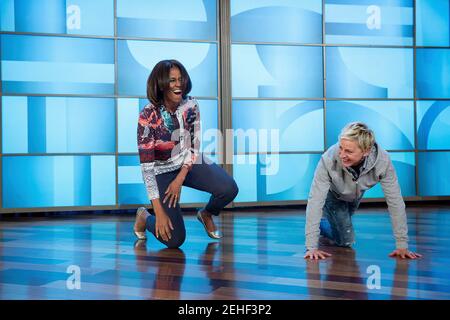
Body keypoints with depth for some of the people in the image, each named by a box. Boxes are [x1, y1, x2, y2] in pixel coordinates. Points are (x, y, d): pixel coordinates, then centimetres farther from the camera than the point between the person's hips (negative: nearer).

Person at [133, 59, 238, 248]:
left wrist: (180, 179, -16)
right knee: (174, 240, -12)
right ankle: (144, 217, 22)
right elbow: (146, 165, -24)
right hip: (163, 170, -4)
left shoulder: (191, 105, -12)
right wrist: (159, 212, -26)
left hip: (190, 163, 4)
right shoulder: (148, 116, -24)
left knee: (229, 189, -24)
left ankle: (207, 214, 11)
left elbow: (195, 146, -4)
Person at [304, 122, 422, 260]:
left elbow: (395, 202, -30)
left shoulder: (382, 161, -38)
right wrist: (311, 247, -40)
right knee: (345, 240, -7)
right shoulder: (329, 159, -43)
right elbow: (315, 201, -39)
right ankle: (322, 225, 19)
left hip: (355, 196, 3)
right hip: (333, 195, -3)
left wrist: (402, 245, -29)